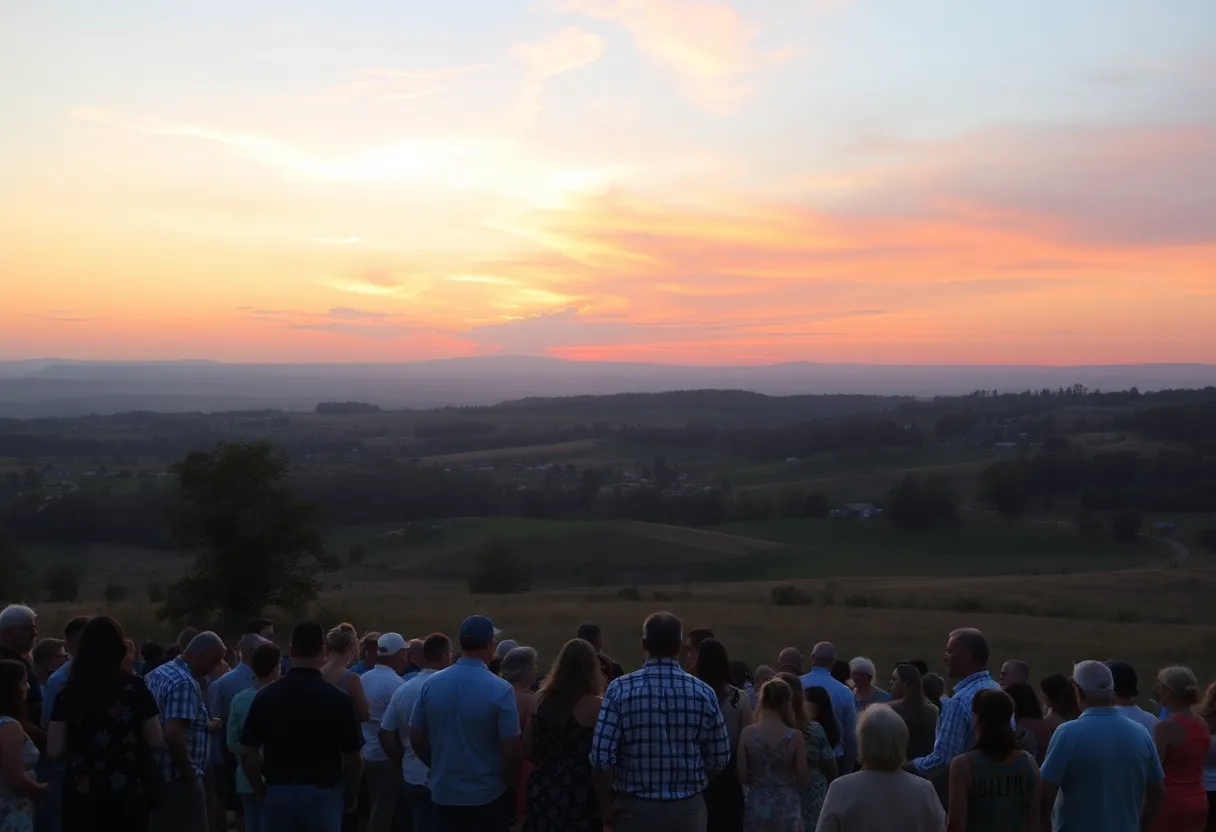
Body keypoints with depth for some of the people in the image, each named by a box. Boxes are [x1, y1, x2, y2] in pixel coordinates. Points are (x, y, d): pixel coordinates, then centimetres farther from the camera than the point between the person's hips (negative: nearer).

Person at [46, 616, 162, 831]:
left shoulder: (68, 692, -1)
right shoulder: (134, 687, -5)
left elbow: (54, 751, -1)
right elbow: (156, 741, -3)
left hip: (80, 795, 1)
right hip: (127, 794, -1)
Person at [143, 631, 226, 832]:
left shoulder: (157, 674, 11)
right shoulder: (185, 683, -19)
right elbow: (173, 734, -28)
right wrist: (191, 776, -18)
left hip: (156, 775, 10)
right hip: (177, 778, -10)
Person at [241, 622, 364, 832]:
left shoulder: (267, 695, -4)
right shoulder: (338, 698, -10)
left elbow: (247, 753, -3)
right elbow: (352, 757, -7)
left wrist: (261, 790, 12)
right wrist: (351, 794, 10)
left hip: (278, 793, 2)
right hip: (323, 793, -2)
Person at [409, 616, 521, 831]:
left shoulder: (431, 684, -5)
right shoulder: (500, 690, -17)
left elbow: (416, 738, 3)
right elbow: (510, 750, -16)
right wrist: (513, 786, 1)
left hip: (443, 793, 4)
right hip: (488, 795, -3)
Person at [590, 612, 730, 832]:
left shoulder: (620, 689, -10)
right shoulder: (703, 692, -5)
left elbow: (601, 754, -14)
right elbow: (720, 757, 1)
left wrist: (607, 804, -1)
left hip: (634, 809, -1)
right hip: (687, 809, 1)